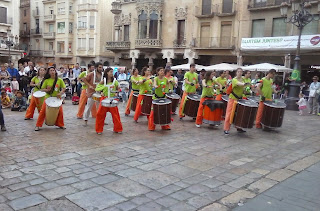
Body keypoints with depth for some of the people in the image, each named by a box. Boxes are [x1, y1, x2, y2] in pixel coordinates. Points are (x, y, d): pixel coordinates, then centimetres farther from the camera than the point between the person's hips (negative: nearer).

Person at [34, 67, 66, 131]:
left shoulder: (59, 80, -1)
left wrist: (60, 93, -16)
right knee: (43, 111, -4)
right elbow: (42, 89, 3)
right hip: (48, 97, 0)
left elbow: (64, 88, 1)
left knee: (60, 111, 0)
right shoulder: (46, 80, 0)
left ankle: (60, 124, 19)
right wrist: (47, 90, -18)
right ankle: (38, 125, 4)